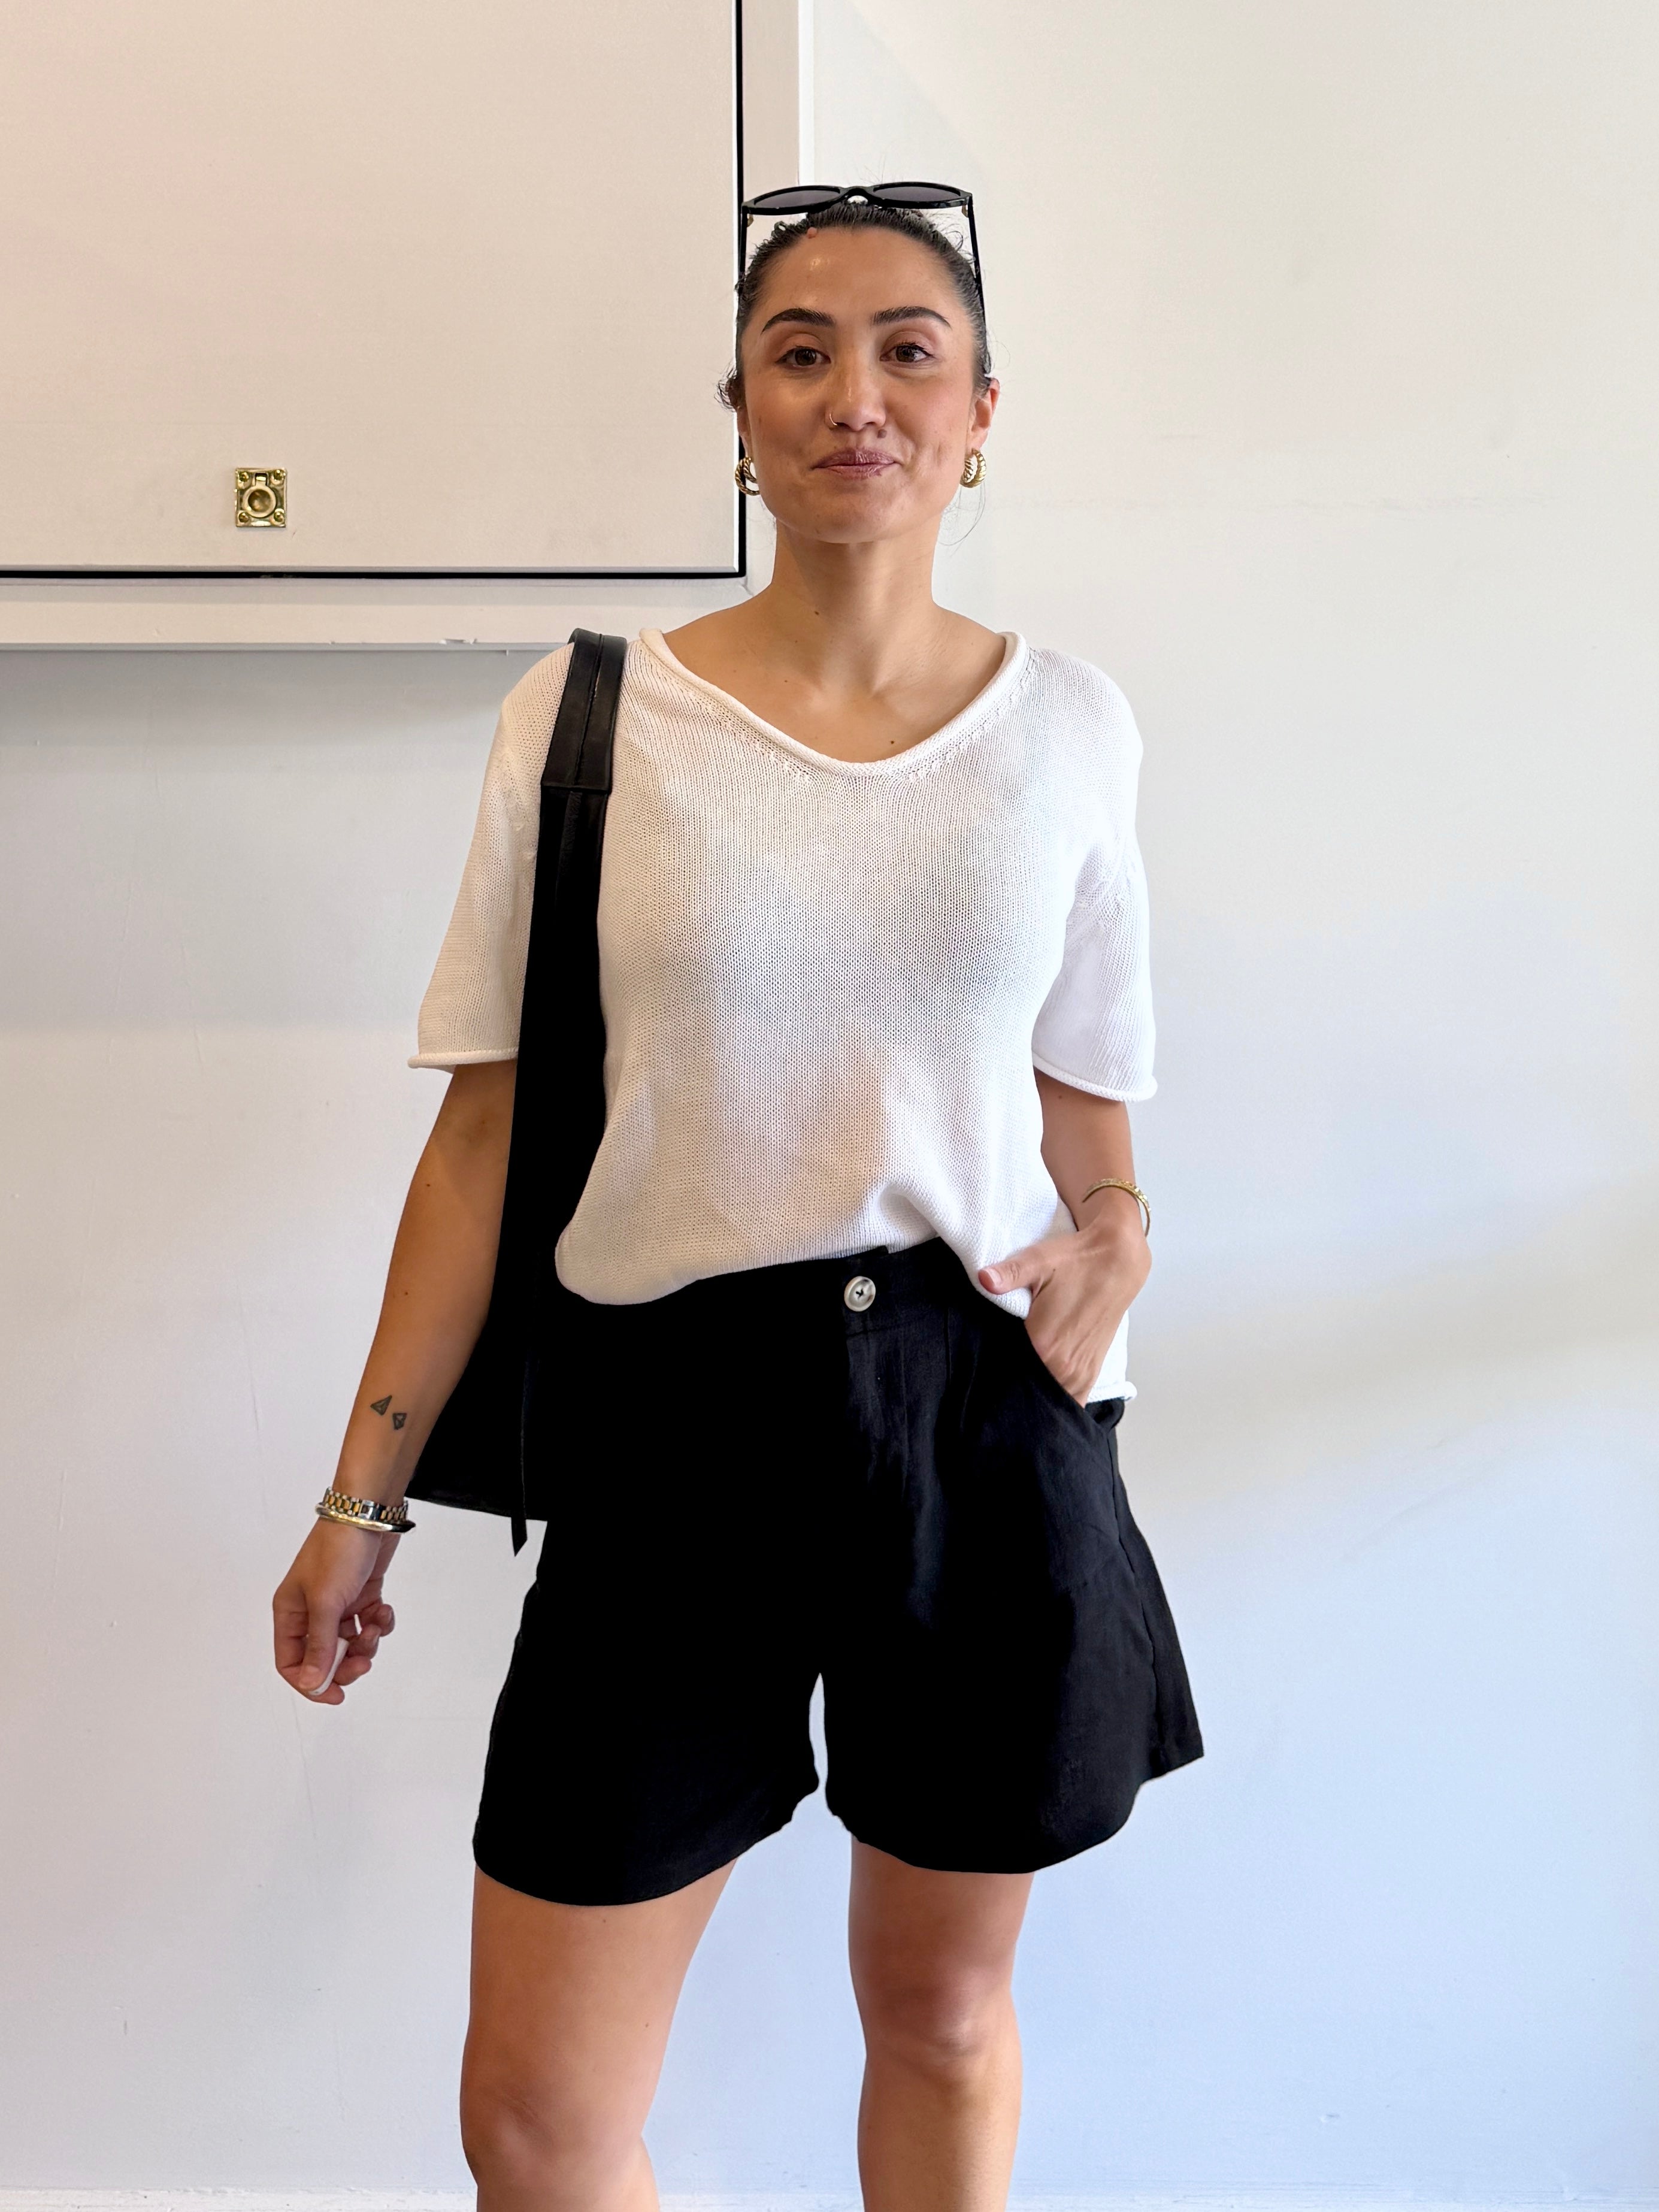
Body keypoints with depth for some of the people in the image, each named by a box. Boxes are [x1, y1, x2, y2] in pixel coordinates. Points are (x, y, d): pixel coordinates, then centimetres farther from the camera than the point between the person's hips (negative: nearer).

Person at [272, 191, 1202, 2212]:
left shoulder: (1067, 727, 4)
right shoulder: (587, 717, -1)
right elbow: (483, 1135, 0)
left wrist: (1115, 1245, -9)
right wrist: (361, 1496, 0)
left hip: (986, 1422, 2)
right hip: (678, 1429, -1)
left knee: (941, 2010, 19)